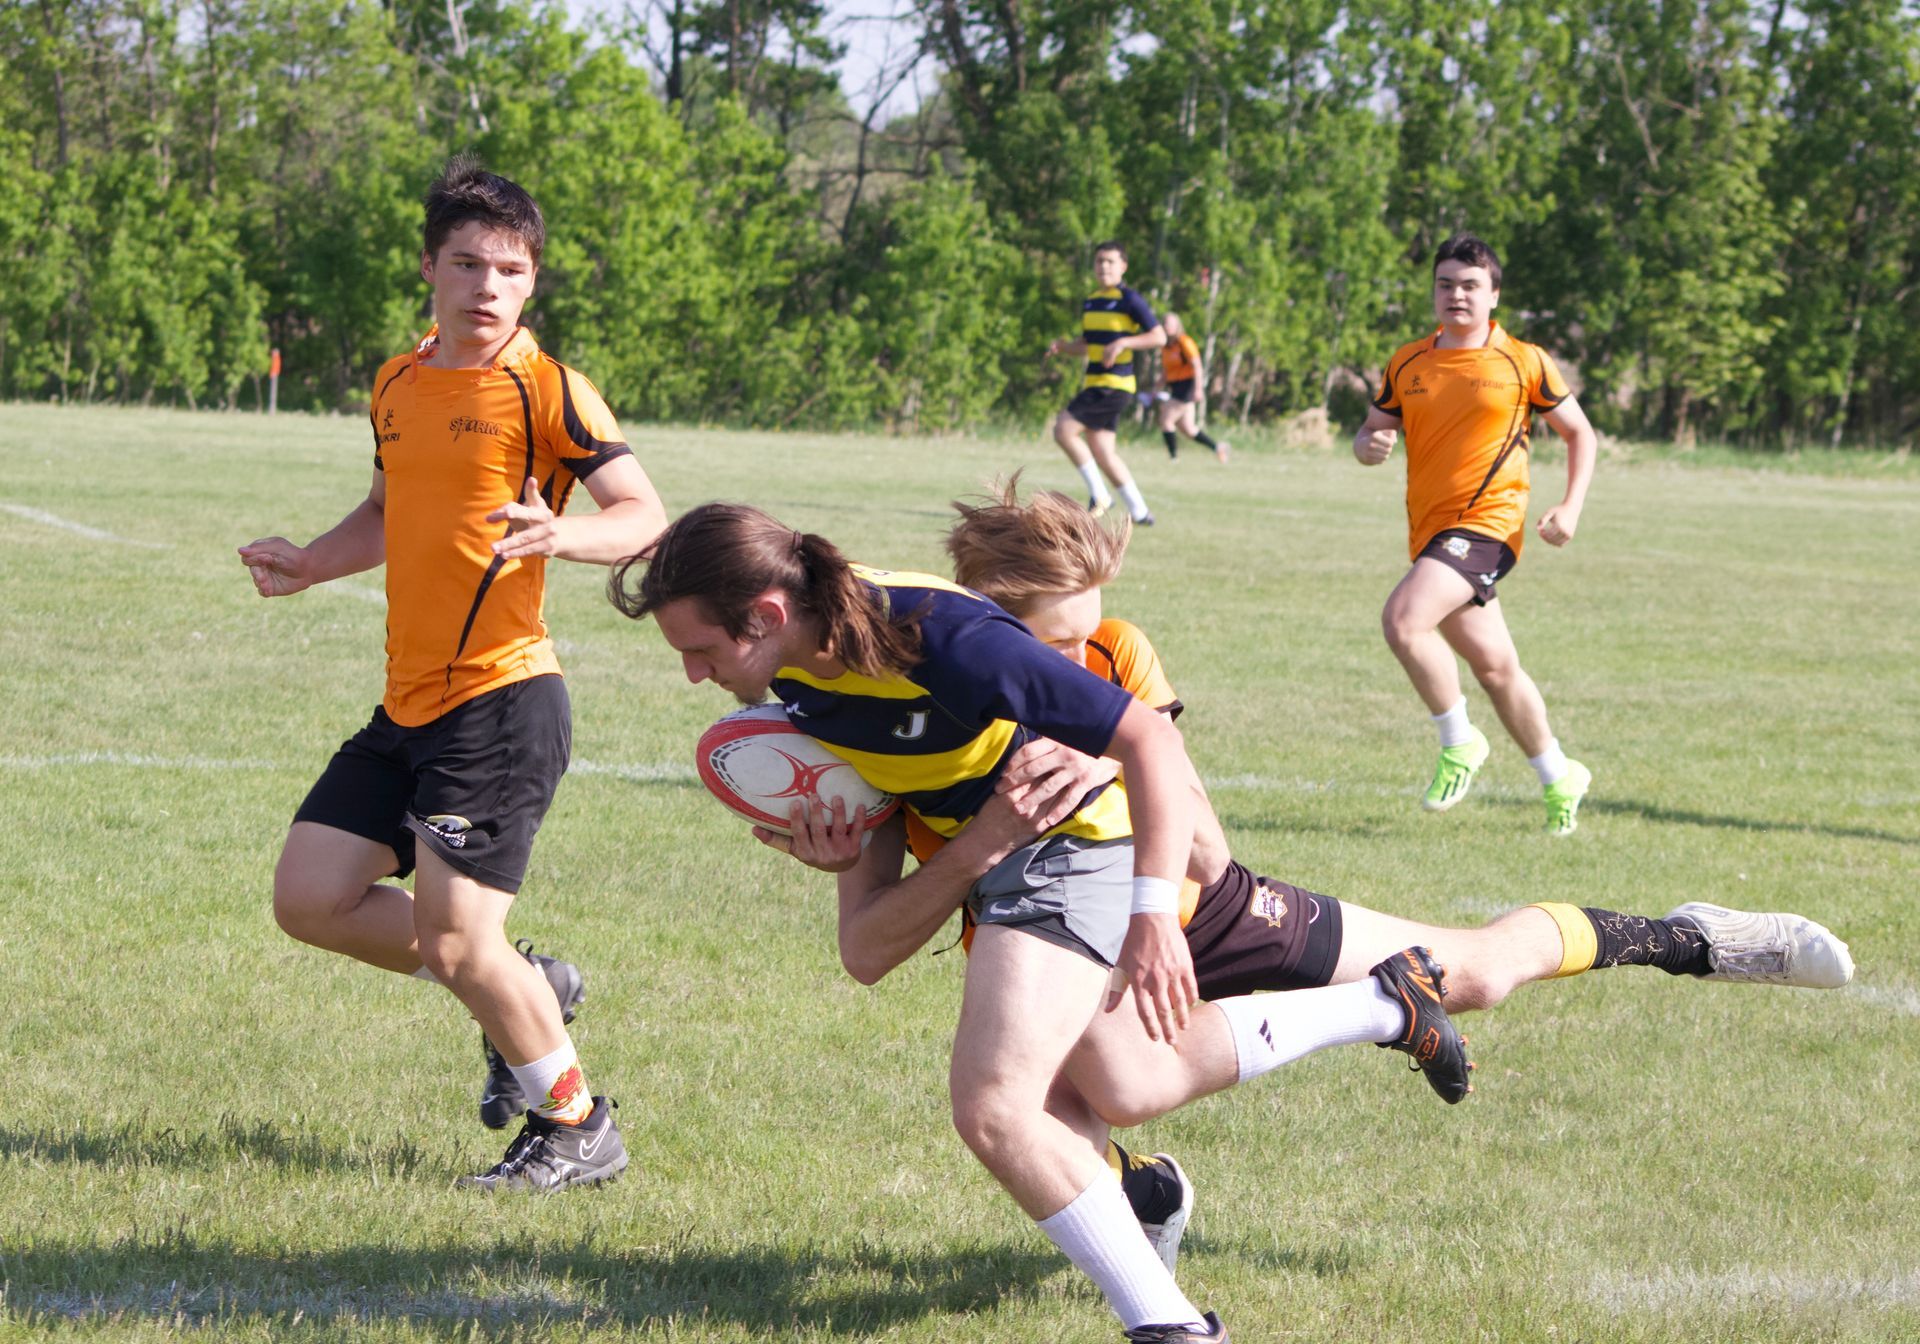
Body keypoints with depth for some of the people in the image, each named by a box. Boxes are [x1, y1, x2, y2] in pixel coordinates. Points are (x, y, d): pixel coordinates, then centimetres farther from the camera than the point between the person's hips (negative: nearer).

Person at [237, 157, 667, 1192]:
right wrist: (306, 564, 12)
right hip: (409, 706, 8)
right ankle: (526, 992, 21)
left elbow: (645, 515, -15)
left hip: (501, 699, -8)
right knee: (309, 896, 6)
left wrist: (562, 535, -34)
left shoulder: (544, 388, -9)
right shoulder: (398, 384, 13)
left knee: (455, 940, -10)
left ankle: (579, 1128, 11)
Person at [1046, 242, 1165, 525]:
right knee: (1102, 453, 5)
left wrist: (1122, 343, -22)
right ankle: (1139, 511, 12)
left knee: (1063, 429, -16)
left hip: (1114, 386, -8)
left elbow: (1159, 337, -10)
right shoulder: (1089, 302, 16)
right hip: (1094, 385, 8)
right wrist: (1062, 346, 4)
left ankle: (1099, 495, -7)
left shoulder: (1130, 300, -8)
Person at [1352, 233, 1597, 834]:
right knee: (1494, 665, 12)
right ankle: (1559, 778, 30)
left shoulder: (1524, 362, -1)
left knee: (1403, 619, -27)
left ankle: (1459, 744, -8)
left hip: (1488, 522, -5)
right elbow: (1371, 430, 18)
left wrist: (1571, 507, -5)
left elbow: (1579, 432, 8)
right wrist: (1369, 445, -8)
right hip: (1431, 530, 5)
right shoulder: (1407, 364, 10)